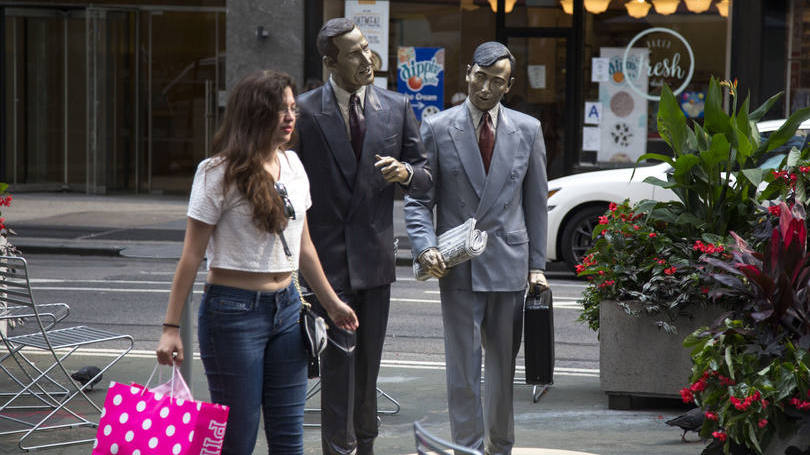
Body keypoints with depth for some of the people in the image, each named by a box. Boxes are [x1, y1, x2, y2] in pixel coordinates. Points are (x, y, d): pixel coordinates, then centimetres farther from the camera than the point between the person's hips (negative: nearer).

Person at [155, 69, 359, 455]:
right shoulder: (219, 173, -10)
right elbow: (191, 256, -9)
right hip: (234, 311, -6)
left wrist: (331, 303, 26)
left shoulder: (291, 164, 9)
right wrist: (171, 328, -12)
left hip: (286, 308, 6)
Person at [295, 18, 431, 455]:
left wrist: (405, 172, -12)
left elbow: (426, 177, 12)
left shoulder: (397, 107, 5)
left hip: (374, 254, 4)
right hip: (327, 253, -3)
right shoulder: (304, 111, -4)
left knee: (369, 359, 12)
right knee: (339, 354, -8)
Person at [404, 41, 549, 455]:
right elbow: (418, 199, 2)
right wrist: (425, 247, -15)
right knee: (462, 369, -2)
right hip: (458, 266, -2)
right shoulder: (437, 129, 1)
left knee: (503, 366, 10)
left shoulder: (527, 130, 6)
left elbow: (536, 201, 10)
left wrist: (537, 265, 7)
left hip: (509, 265, 2)